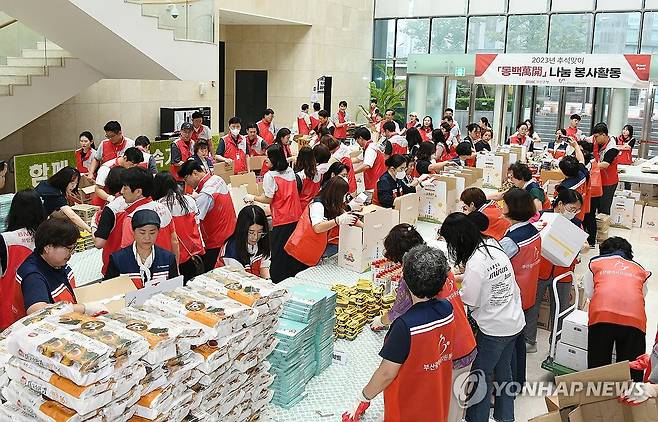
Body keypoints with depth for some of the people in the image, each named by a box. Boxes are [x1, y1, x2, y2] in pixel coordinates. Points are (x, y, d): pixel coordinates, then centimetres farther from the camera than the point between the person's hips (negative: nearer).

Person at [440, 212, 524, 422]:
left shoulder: (475, 262, -27)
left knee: (480, 376, 9)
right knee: (503, 371, 24)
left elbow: (469, 302, -17)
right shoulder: (492, 245, -4)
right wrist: (455, 278, 11)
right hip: (514, 322, 9)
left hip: (493, 330, -8)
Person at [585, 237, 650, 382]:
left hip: (602, 315, -1)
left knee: (598, 365, 8)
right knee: (632, 370, 4)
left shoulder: (595, 263, 25)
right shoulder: (639, 269, 30)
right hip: (635, 318, 1)